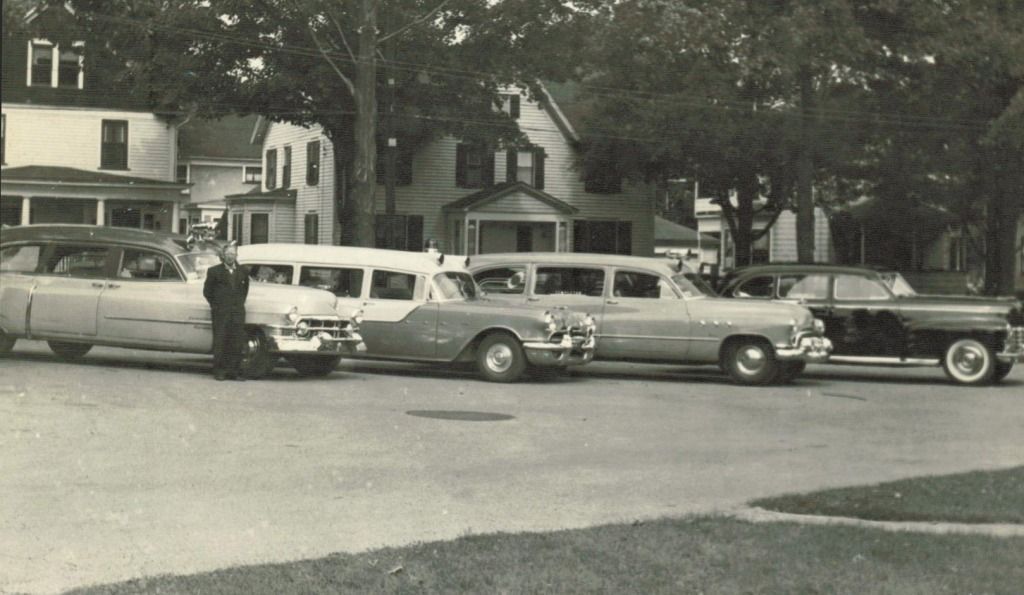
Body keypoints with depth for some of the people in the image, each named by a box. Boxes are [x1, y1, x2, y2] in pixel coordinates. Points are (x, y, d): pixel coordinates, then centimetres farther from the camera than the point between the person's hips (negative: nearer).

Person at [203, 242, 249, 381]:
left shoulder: (242, 271, 9)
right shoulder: (214, 271, 1)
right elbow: (207, 291, 7)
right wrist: (215, 305, 4)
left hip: (238, 312, 3)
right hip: (220, 312, -3)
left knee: (237, 343, 1)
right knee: (220, 343, -2)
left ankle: (234, 371, 7)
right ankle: (219, 372, 3)